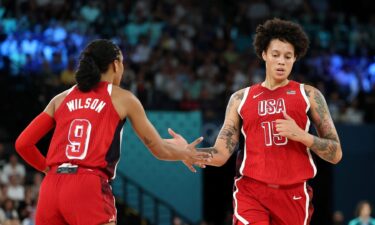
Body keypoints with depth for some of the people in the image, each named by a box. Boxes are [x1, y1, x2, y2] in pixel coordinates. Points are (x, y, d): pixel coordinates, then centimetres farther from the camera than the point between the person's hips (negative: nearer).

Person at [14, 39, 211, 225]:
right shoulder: (123, 99, 10)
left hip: (51, 187, 5)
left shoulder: (61, 99, 18)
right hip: (88, 188, -5)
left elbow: (23, 144, 13)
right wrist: (185, 153, 37)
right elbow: (159, 149, 16)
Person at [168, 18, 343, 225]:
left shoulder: (309, 95, 6)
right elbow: (221, 154, 6)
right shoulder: (241, 98, 10)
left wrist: (302, 135, -12)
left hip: (293, 194, 1)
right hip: (250, 192, -1)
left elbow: (335, 154, 4)